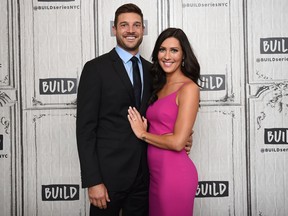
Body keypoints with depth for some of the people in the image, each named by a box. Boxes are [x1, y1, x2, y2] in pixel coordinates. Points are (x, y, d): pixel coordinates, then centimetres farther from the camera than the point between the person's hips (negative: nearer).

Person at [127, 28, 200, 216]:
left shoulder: (189, 88, -12)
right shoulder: (160, 87, 11)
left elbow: (178, 142, -18)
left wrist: (142, 133, -7)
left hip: (175, 172, -7)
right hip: (155, 172, 7)